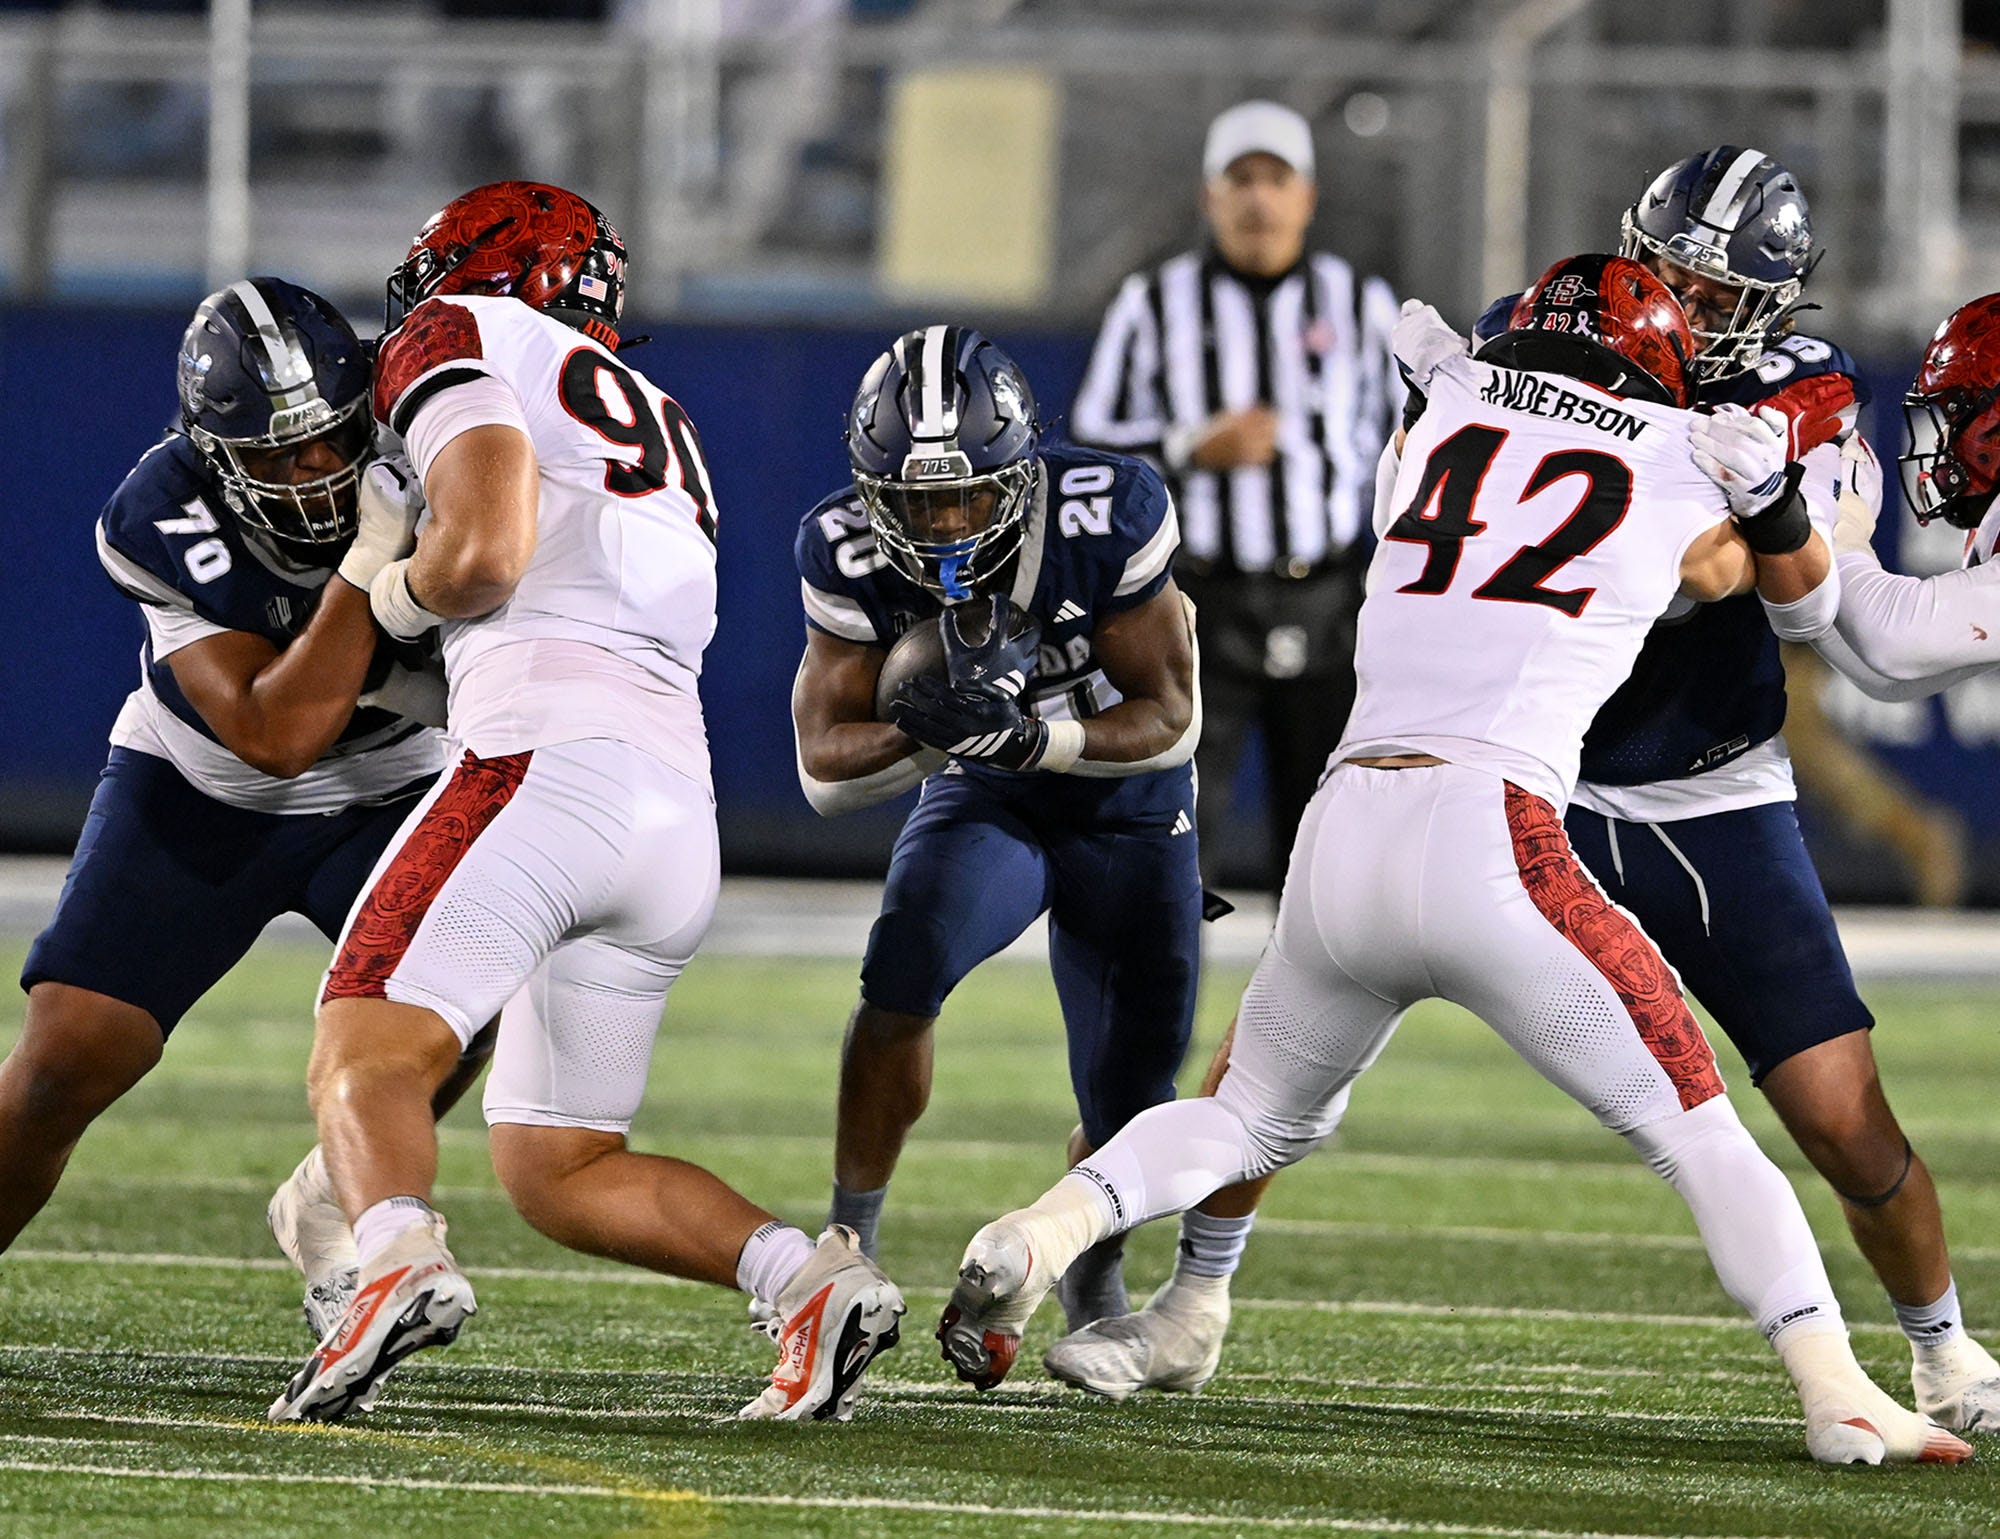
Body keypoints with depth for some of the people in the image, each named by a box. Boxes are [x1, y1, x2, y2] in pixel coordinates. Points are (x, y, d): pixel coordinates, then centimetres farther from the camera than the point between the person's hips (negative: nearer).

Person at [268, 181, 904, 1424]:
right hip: (682, 819, 8)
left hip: (548, 760, -8)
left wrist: (392, 592, 10)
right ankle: (814, 1281, -4)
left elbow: (485, 552, -8)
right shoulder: (657, 421, 32)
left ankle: (401, 1263, -41)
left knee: (365, 1060, -13)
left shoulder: (465, 338, 8)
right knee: (559, 1169, 13)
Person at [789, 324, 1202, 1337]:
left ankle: (1094, 1273, 33)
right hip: (983, 807, 0)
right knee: (907, 967, -31)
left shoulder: (1107, 519, -28)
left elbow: (1171, 721, -22)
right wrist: (924, 732, -38)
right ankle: (848, 1244, -19)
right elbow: (825, 770, -17)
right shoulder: (851, 555, -21)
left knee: (1130, 1117, -1)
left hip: (1128, 812, 0)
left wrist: (1032, 737, -40)